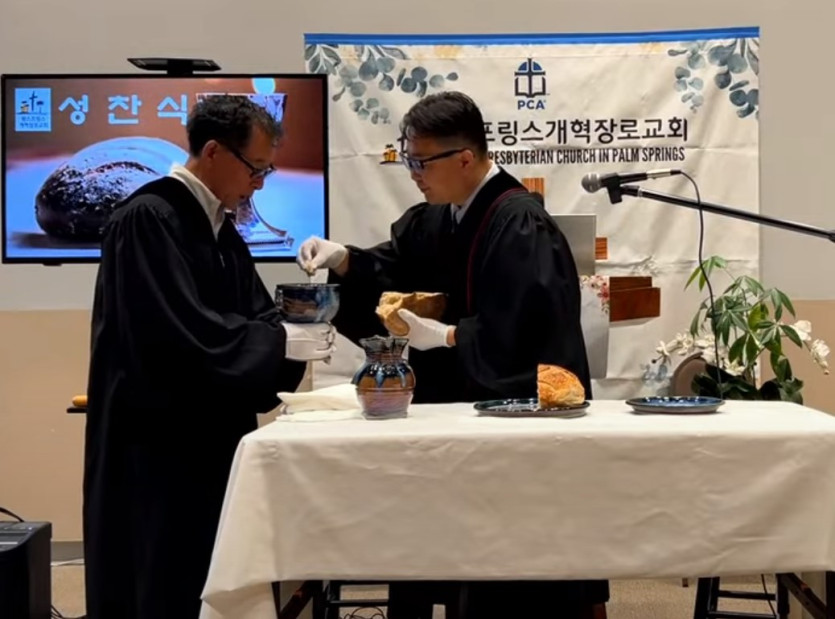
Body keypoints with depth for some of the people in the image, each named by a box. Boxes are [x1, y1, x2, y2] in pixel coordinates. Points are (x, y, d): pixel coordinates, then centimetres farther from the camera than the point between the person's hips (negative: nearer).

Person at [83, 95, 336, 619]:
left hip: (212, 435, 9)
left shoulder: (220, 228, 12)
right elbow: (181, 333, -25)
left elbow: (254, 316, 13)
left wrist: (305, 333, -7)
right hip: (156, 443, -8)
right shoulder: (147, 218, -16)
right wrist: (286, 342, -20)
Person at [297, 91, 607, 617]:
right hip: (460, 400, 8)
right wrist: (343, 259, -8)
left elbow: (525, 329, -25)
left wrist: (445, 337, -21)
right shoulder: (432, 219, 8)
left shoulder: (522, 225, -19)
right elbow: (391, 269, 11)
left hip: (521, 409, -8)